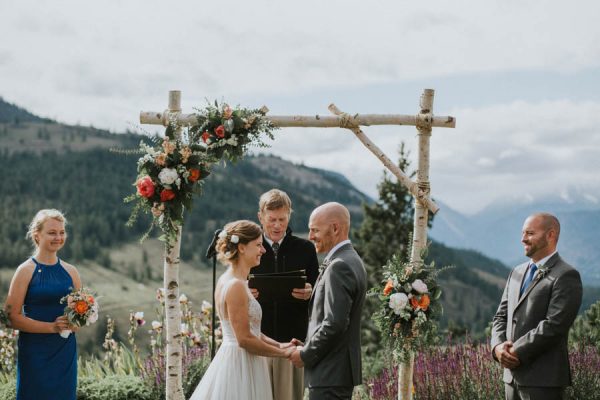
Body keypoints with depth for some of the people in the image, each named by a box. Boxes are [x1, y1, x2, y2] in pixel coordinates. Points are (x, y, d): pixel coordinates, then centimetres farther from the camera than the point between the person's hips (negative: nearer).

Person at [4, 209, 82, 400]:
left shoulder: (70, 272, 8)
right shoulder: (26, 270, -5)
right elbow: (12, 317, -11)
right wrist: (52, 327, -18)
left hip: (65, 350, 4)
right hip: (35, 353, -4)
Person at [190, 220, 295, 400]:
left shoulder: (228, 280, 11)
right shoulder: (236, 286, -18)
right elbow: (245, 339, -20)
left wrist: (279, 345, 6)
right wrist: (284, 352, -10)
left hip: (232, 360, 9)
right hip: (240, 365, -9)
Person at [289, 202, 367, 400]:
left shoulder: (339, 266, -17)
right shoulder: (351, 260, 14)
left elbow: (334, 323, -23)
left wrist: (306, 355, -12)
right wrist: (307, 347, 10)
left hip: (329, 374, -10)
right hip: (341, 369, 10)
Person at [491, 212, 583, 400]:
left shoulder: (566, 276, -9)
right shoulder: (517, 272, 17)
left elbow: (553, 325, -17)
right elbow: (501, 316, 17)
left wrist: (516, 352, -15)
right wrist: (498, 346, -3)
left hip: (544, 379, -7)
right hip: (512, 376, 7)